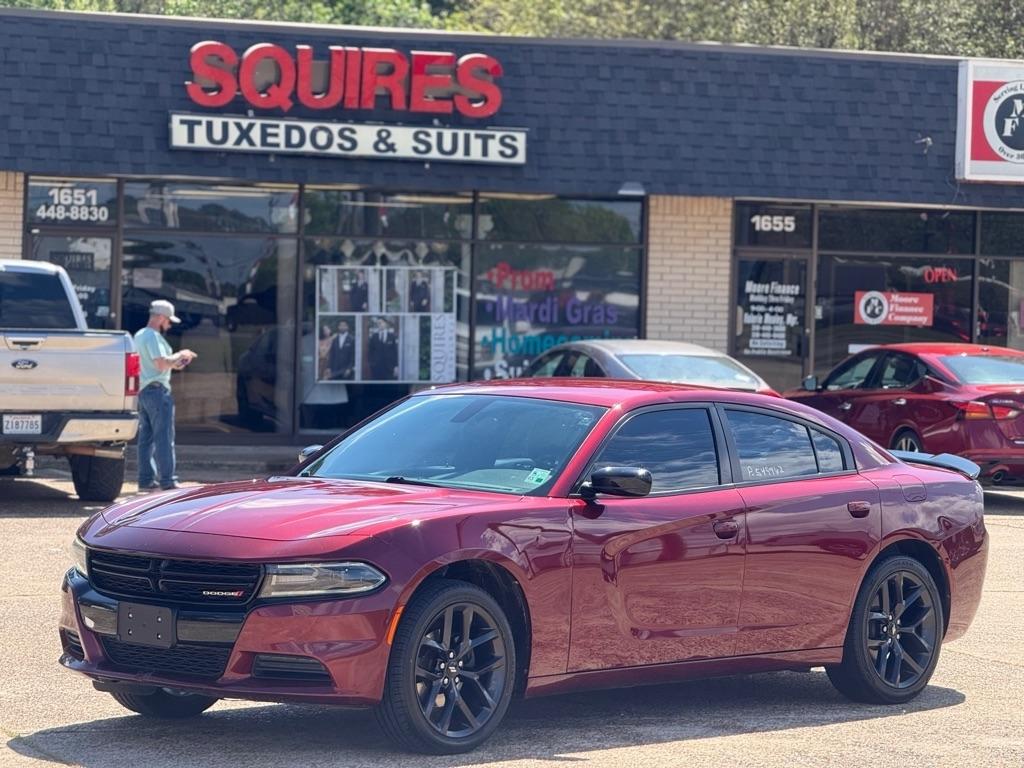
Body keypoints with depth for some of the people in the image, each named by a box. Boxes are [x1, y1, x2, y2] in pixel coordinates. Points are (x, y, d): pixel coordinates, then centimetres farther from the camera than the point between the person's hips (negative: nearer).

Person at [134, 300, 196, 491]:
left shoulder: (139, 336, 18)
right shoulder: (153, 337, -13)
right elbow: (161, 363, -23)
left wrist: (173, 364, 16)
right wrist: (180, 355, -9)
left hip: (142, 389, 10)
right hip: (157, 389, -10)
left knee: (146, 437, 10)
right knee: (164, 437, -7)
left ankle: (146, 479, 11)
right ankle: (167, 480, -8)